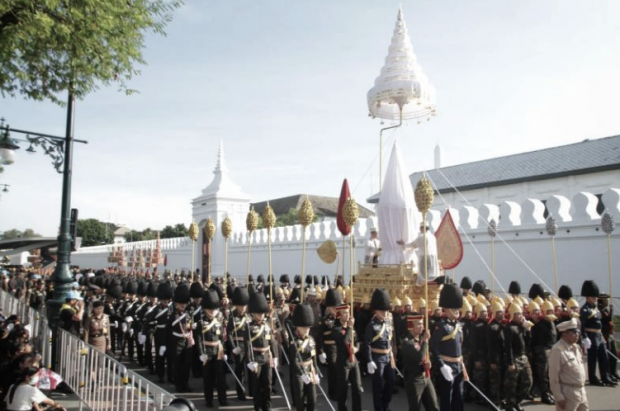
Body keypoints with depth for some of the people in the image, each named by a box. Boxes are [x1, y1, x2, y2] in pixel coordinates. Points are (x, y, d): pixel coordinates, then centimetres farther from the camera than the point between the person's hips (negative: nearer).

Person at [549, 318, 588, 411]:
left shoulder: (576, 347, 7)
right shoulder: (558, 350, -20)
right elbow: (553, 377, -19)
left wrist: (582, 389, 15)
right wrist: (559, 398, -18)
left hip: (581, 391, 8)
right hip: (568, 393, -8)